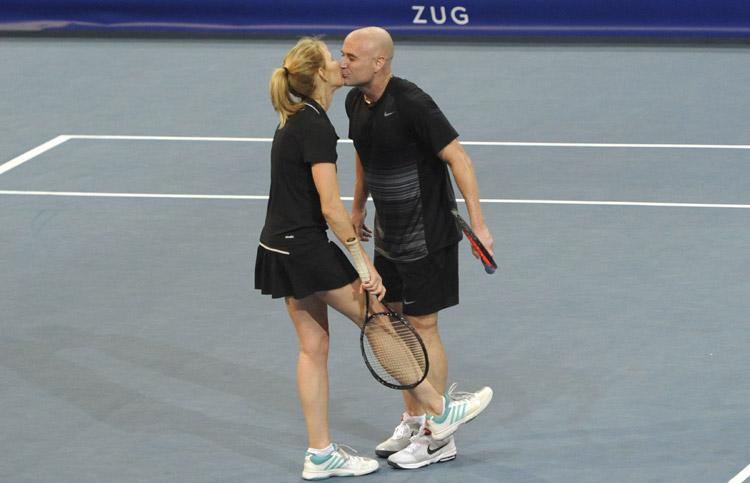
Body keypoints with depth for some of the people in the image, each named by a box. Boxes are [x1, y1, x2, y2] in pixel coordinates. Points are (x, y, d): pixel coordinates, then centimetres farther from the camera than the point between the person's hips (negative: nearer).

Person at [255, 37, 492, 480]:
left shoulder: (294, 121, 11)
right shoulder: (316, 128, -19)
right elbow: (330, 207, -22)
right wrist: (366, 266, -19)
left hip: (280, 248, 9)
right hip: (307, 248, -9)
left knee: (314, 346, 12)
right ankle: (440, 411, 13)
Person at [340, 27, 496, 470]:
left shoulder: (411, 104, -24)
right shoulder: (356, 101, 2)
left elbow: (458, 158, -22)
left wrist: (478, 222, -25)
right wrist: (358, 205, 27)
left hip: (426, 233, -8)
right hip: (389, 233, 8)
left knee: (423, 327, -3)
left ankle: (438, 437, 5)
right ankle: (413, 421, 26)